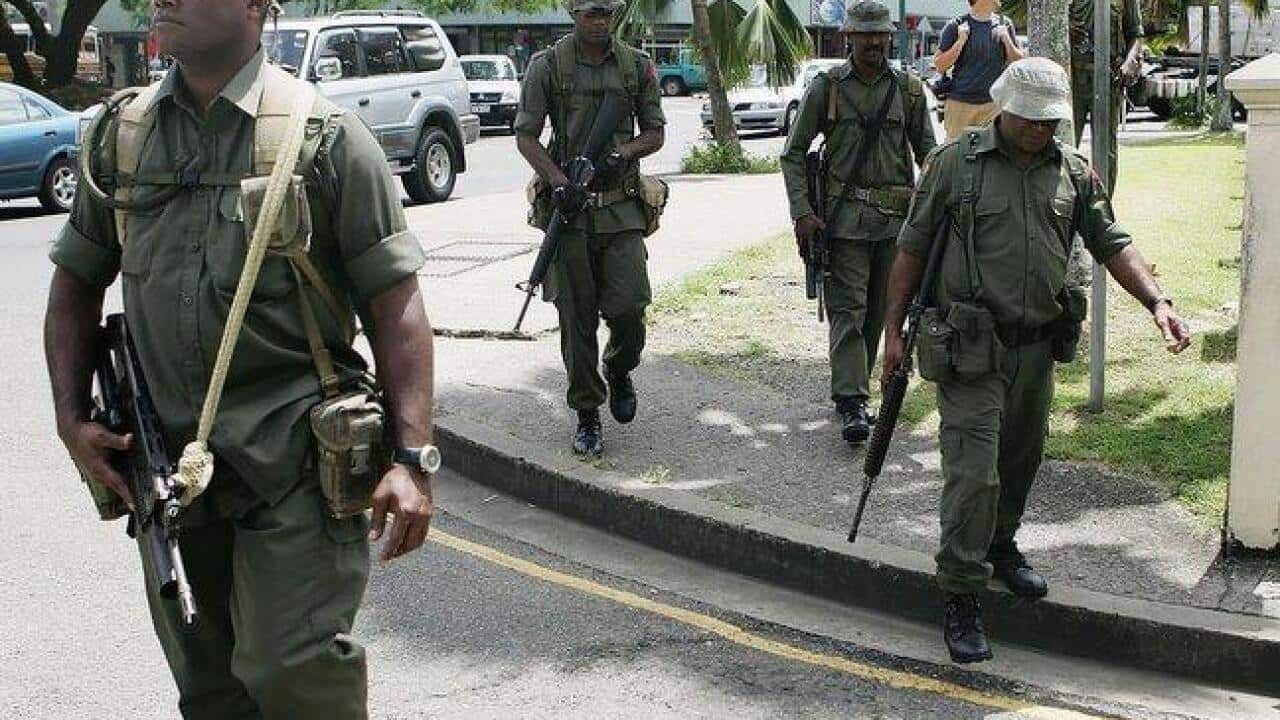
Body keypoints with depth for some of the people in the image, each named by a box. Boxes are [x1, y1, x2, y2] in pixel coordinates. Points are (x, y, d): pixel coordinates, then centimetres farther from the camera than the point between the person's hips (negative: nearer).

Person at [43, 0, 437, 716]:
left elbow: (394, 301, -8)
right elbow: (77, 284, 17)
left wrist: (413, 456, -15)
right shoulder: (124, 133, 7)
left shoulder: (324, 134, -6)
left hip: (294, 460, -5)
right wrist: (73, 417, 5)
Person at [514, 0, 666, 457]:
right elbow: (525, 136, 1)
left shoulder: (638, 66, 8)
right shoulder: (546, 67, 1)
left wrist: (623, 154, -8)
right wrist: (559, 182, -13)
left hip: (622, 207, 1)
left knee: (628, 311, -7)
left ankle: (619, 372, 26)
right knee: (576, 318, 2)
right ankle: (587, 415, 13)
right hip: (570, 210, -1)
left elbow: (654, 133, 13)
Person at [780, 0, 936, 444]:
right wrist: (802, 212, -8)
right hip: (845, 217, -3)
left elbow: (927, 151, 14)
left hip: (896, 218, 3)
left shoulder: (909, 90, 8)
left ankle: (851, 387, 24)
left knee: (878, 310, 9)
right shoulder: (826, 88, 1)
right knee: (848, 308, -10)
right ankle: (851, 401, -13)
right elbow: (793, 153, 3)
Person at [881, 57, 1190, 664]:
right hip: (972, 347, -5)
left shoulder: (1073, 172, 7)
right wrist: (894, 329, -2)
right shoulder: (955, 163, -5)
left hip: (1039, 345, 5)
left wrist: (1157, 302, -8)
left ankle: (1000, 546, 42)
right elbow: (912, 249, 0)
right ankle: (961, 600, -2)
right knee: (974, 470, -9)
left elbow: (1113, 245, 7)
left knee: (1021, 460, 18)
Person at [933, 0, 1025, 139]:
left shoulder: (1004, 24, 7)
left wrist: (1007, 40, -7)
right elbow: (940, 66, -2)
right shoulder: (955, 26, 0)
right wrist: (961, 41, -12)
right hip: (960, 102, -2)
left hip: (994, 103, 2)